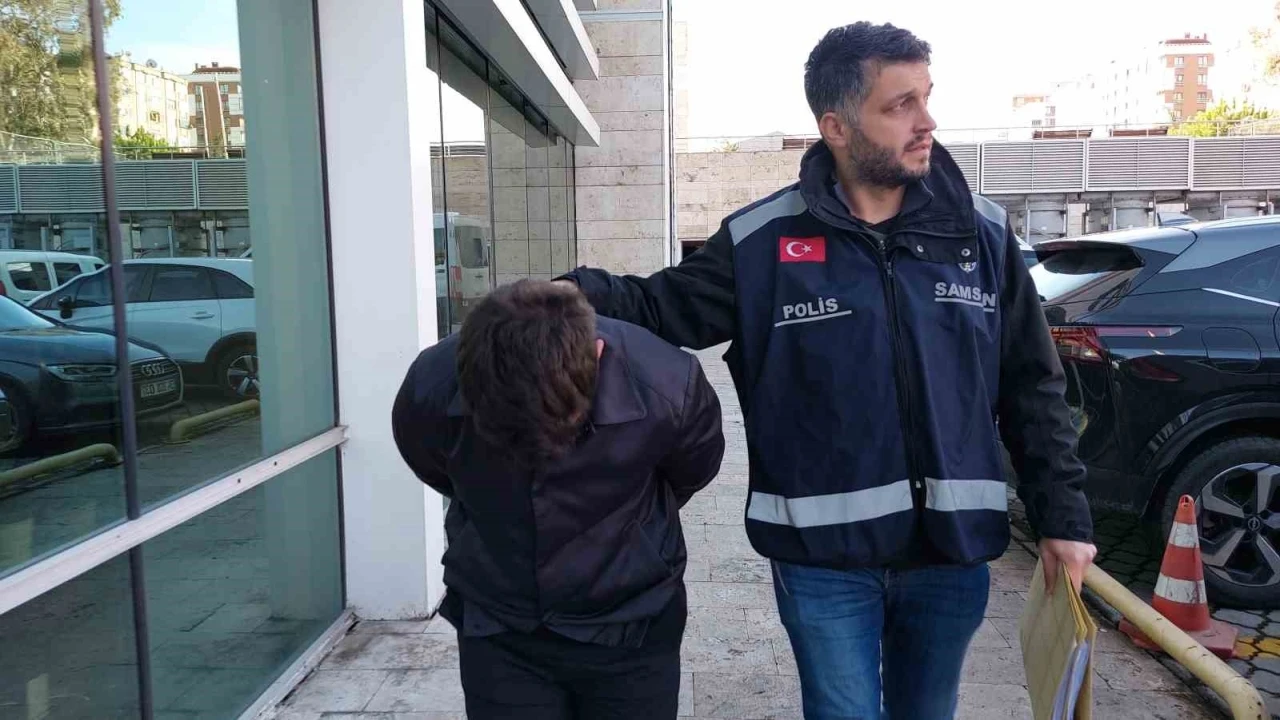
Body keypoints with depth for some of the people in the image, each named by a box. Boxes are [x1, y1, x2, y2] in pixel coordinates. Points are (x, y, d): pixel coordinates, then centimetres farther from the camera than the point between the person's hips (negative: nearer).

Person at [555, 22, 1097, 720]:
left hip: (952, 552, 4)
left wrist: (1062, 515, 4)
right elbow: (665, 307, -3)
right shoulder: (759, 240, -10)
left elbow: (1032, 387, 5)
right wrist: (583, 294, -24)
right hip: (825, 558, -3)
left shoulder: (983, 231, 0)